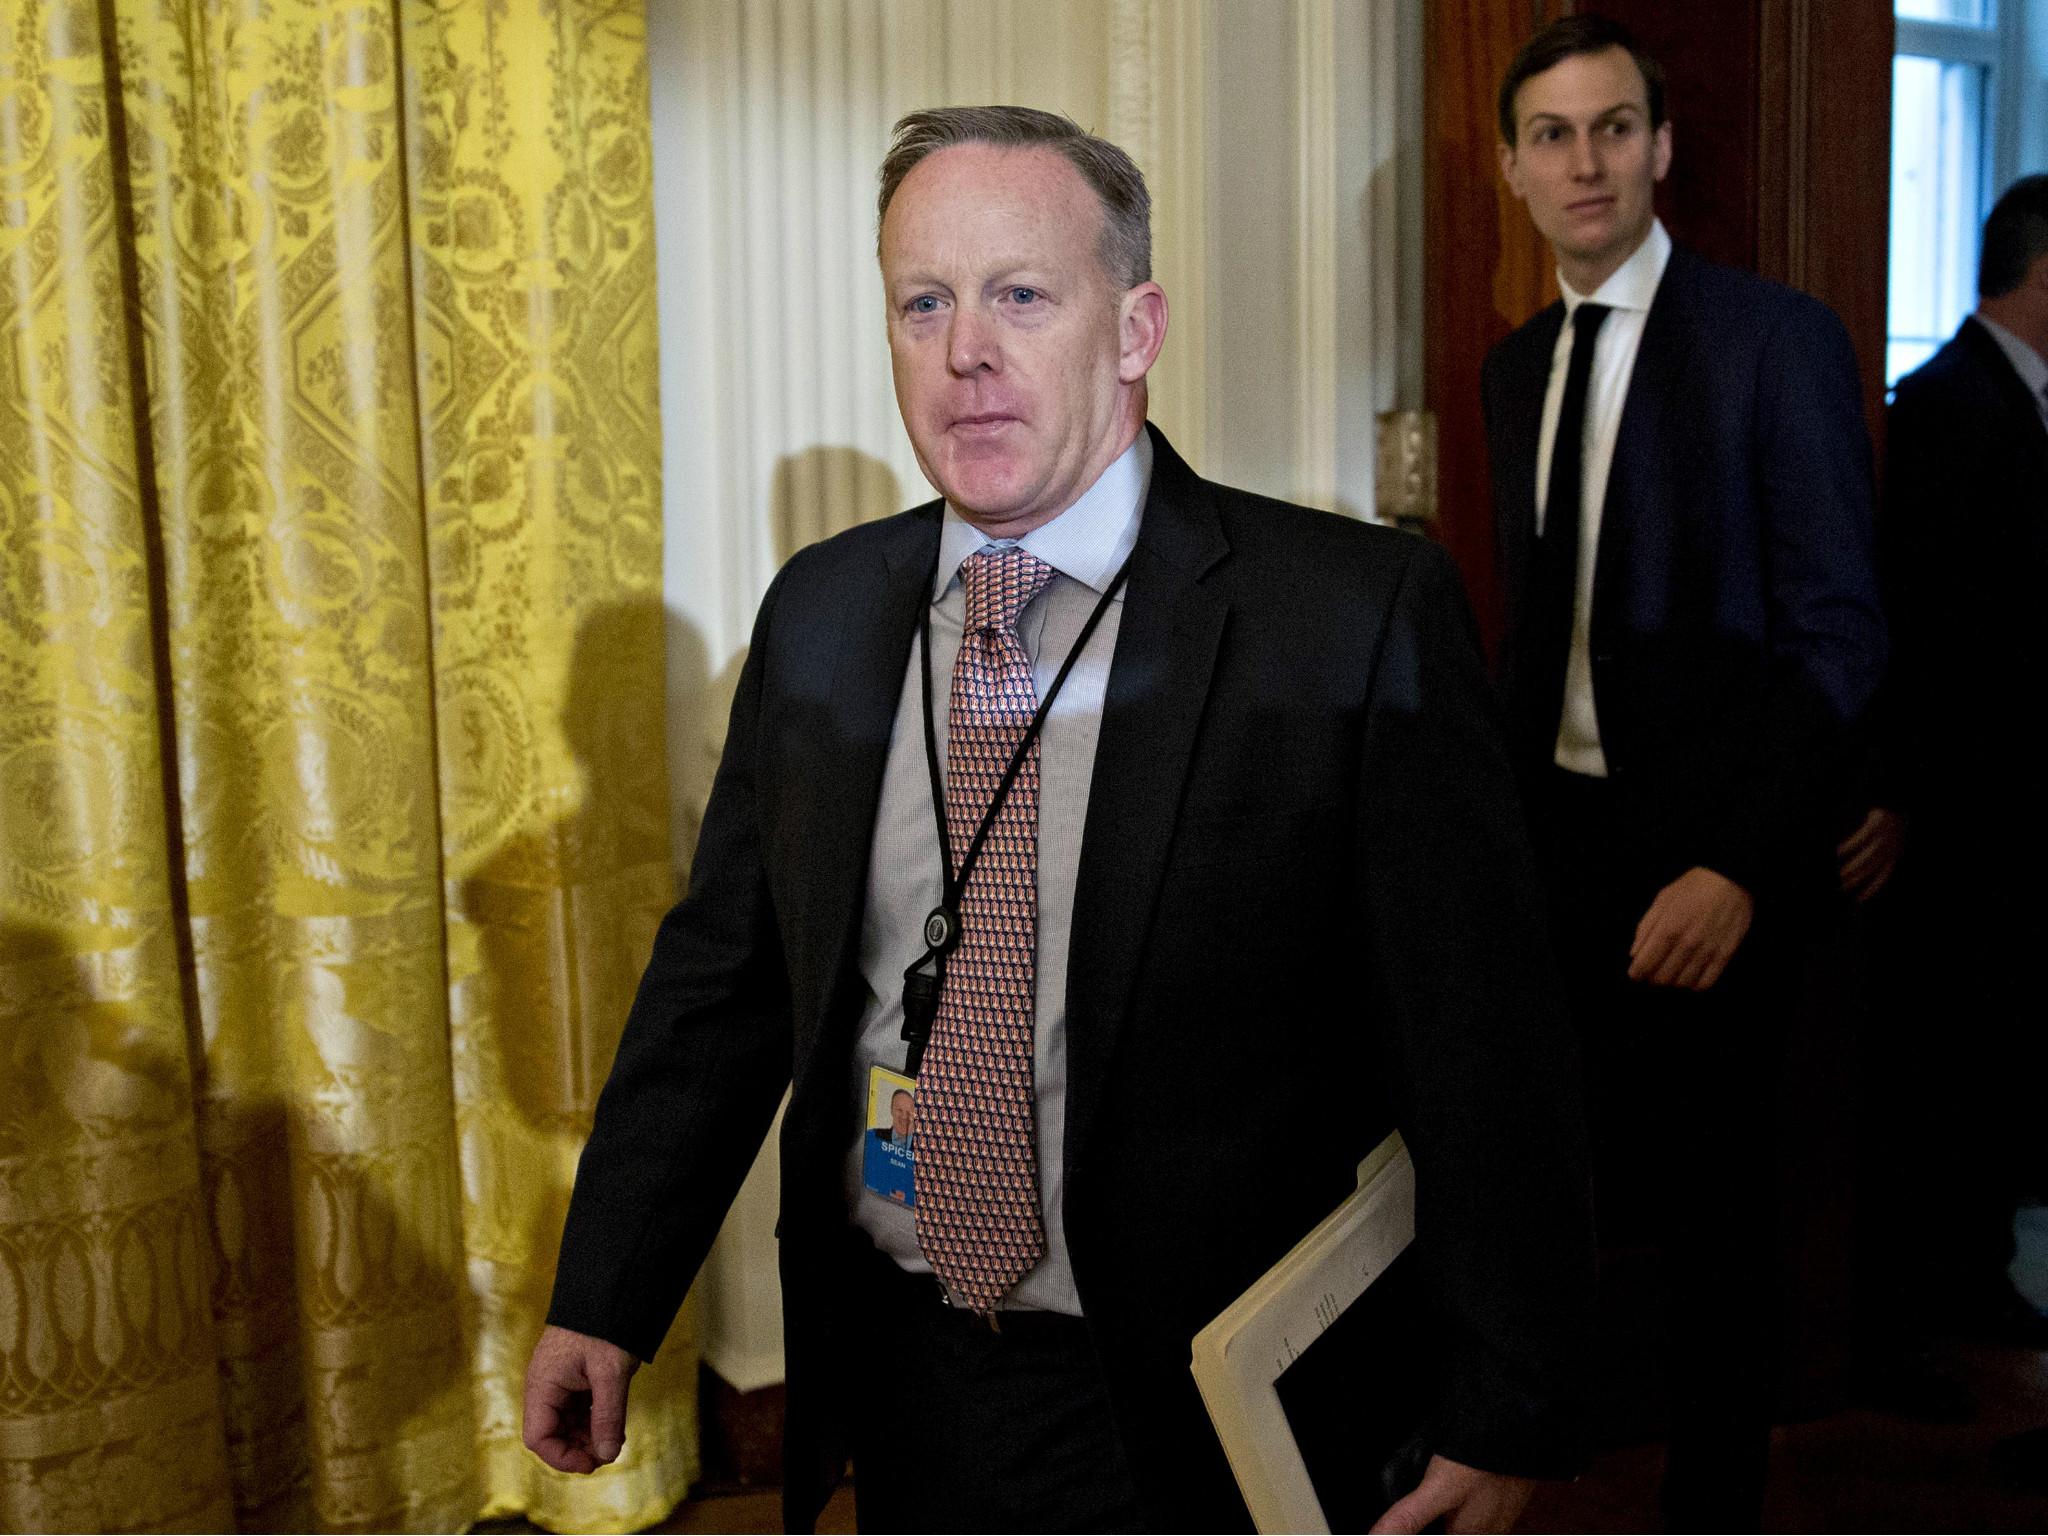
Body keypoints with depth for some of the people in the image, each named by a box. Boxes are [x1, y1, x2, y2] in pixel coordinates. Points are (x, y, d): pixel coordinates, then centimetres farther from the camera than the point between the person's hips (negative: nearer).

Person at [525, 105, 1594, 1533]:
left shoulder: (1361, 612, -15)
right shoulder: (818, 614, 0)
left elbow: (1485, 1041, -13)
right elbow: (721, 976, 6)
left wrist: (1503, 1415, -11)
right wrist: (604, 1299, 6)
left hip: (1202, 1416, -4)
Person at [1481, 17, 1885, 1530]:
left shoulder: (1778, 340, -8)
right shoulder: (1517, 366, 11)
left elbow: (1839, 634, -12)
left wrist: (1740, 868, -20)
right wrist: (1505, 808, 9)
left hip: (1705, 850, -5)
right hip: (1560, 830, 5)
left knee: (1709, 1192, 6)